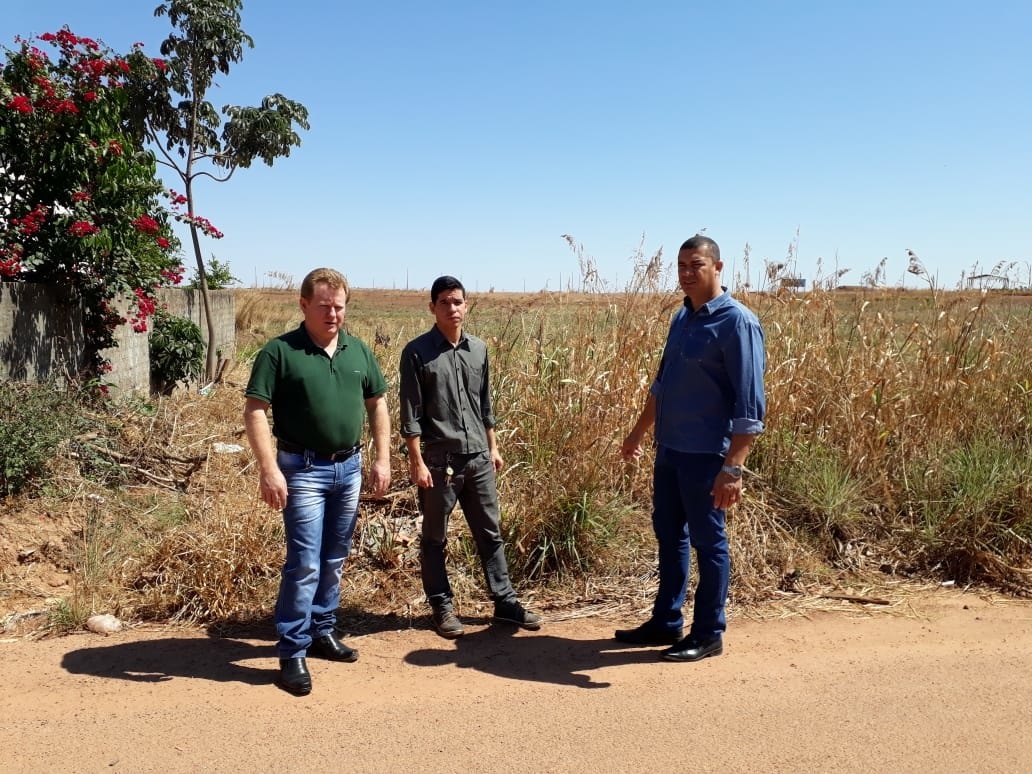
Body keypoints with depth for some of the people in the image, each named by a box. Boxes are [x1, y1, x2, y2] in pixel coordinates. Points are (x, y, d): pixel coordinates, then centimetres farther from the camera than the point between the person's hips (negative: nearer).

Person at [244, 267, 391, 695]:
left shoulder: (358, 350, 6)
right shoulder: (279, 351, -9)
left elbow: (377, 404, 13)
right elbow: (255, 412, -12)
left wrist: (382, 458, 7)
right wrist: (269, 469, -20)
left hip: (349, 467, 5)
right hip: (304, 468, -5)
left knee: (334, 559, 15)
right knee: (304, 562, -6)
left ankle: (322, 630, 31)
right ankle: (293, 652, 6)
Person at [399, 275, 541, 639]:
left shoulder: (478, 349, 8)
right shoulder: (417, 352, -7)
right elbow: (410, 413, -9)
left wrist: (493, 447, 14)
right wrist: (417, 462, -13)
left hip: (478, 458, 5)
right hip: (438, 460, -5)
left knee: (490, 533, 11)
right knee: (434, 538, 8)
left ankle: (505, 602, 21)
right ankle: (441, 607, 21)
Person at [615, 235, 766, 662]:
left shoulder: (737, 322, -14)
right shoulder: (682, 317, 11)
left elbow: (750, 402, -19)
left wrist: (732, 468, -25)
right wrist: (637, 433, 25)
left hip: (705, 454, -8)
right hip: (668, 449, 8)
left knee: (708, 543, 4)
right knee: (669, 537, 16)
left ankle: (709, 634, 18)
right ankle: (666, 622, 29)